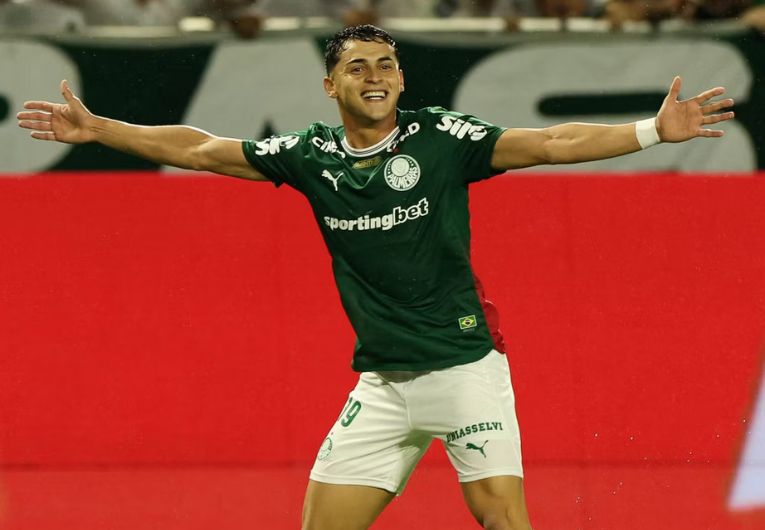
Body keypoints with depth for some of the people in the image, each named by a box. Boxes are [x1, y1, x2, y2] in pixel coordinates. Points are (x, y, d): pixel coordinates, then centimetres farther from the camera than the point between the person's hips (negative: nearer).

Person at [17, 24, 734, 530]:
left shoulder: (440, 137, -5)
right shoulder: (312, 156, 4)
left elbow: (548, 144, -13)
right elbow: (201, 149, 9)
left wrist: (653, 130, -24)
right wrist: (97, 130, 7)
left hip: (466, 368, -4)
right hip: (383, 384, 4)